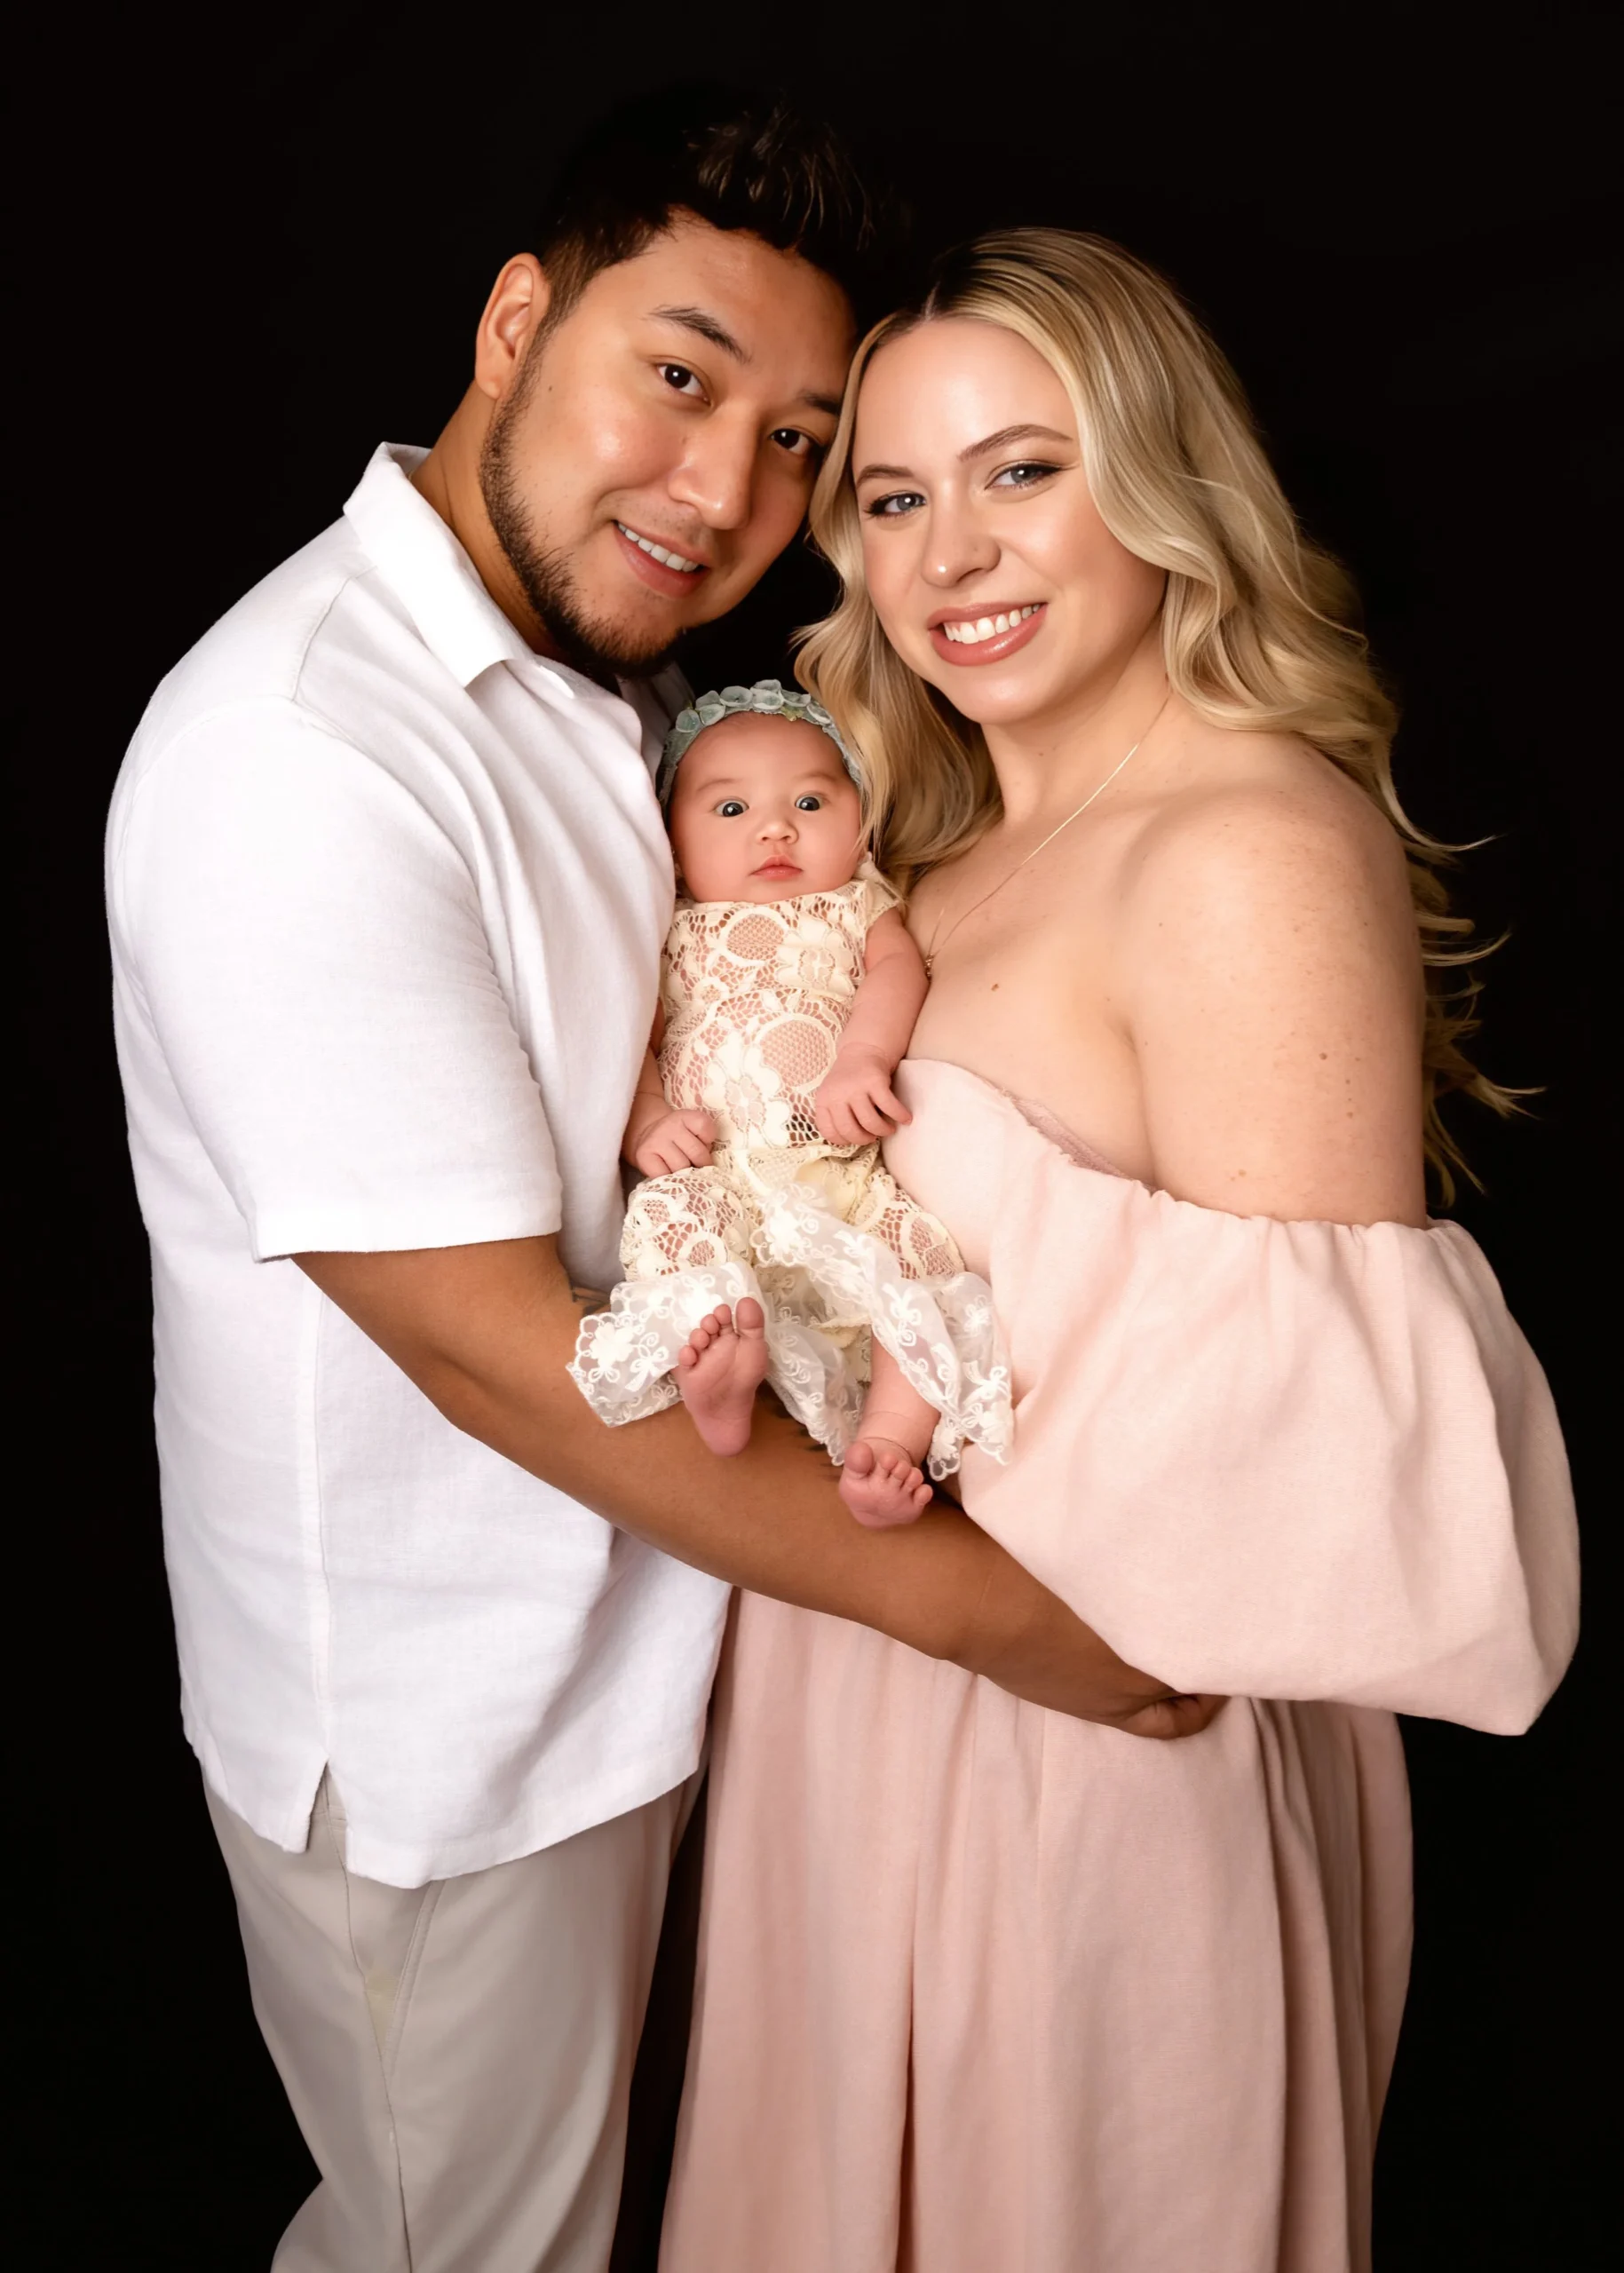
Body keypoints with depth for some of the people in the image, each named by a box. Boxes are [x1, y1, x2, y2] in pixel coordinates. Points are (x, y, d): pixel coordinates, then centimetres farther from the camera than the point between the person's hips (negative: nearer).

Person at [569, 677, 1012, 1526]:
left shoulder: (857, 906, 25)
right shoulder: (670, 936, 23)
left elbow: (899, 969, 4)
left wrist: (862, 1057, -18)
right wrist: (648, 1123, -9)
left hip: (850, 1173, 1)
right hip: (721, 1174, -1)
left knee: (927, 1253, -24)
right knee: (668, 1214, -31)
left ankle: (889, 1441, -29)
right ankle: (715, 1370, -48)